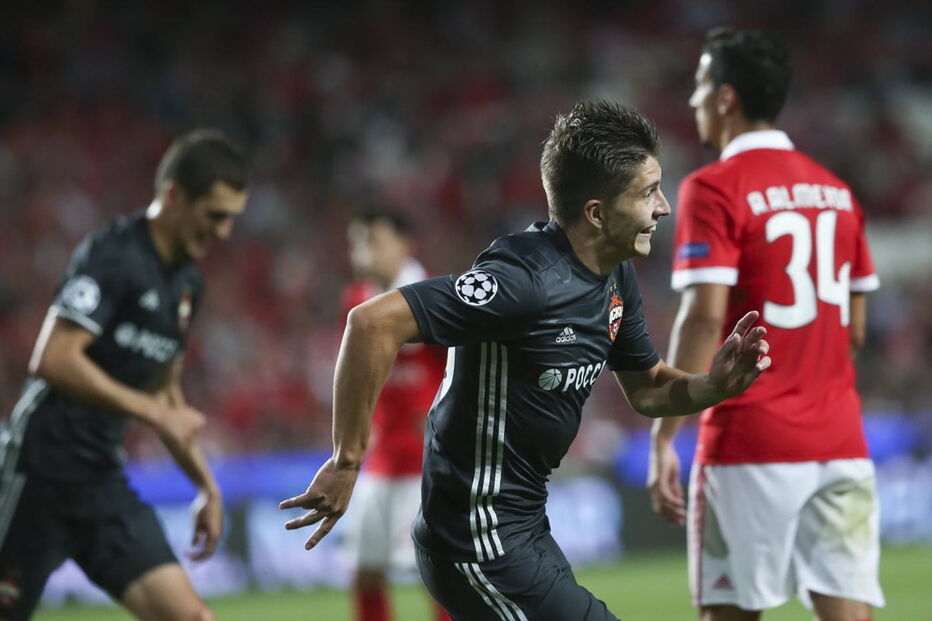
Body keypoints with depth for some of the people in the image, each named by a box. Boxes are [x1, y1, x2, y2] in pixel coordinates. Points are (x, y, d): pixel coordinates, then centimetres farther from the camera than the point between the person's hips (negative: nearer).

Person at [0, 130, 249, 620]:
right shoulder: (112, 256, -13)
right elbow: (53, 360, -24)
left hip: (103, 482, 8)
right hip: (43, 469, -8)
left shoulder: (186, 283, 14)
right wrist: (154, 411, -22)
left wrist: (206, 485, 21)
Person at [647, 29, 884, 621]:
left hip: (749, 444, -5)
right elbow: (855, 329, 16)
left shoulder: (714, 189, -7)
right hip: (839, 440, 5)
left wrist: (663, 439, -15)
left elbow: (705, 319, -16)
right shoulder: (836, 190, 13)